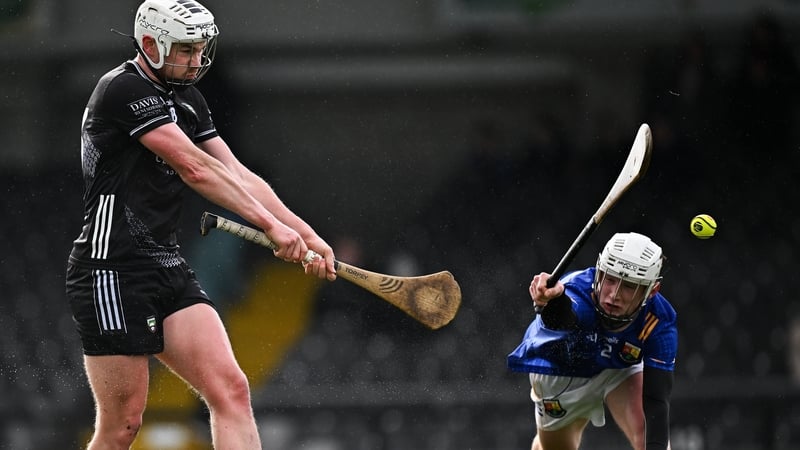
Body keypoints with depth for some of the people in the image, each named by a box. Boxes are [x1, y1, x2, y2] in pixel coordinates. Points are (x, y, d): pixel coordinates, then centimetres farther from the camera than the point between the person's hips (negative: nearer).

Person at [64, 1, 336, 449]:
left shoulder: (188, 101, 15)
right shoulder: (123, 90, -13)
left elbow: (238, 176, 11)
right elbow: (195, 169, -18)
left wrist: (305, 235, -1)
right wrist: (272, 225, -19)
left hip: (169, 268, 9)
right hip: (114, 273, -8)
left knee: (232, 391, -7)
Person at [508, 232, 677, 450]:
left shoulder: (659, 323, -34)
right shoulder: (577, 289, -42)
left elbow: (656, 401, -38)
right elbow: (563, 318, -67)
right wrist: (552, 301, -92)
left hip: (619, 370, 0)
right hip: (560, 372, 0)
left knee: (650, 431, -28)